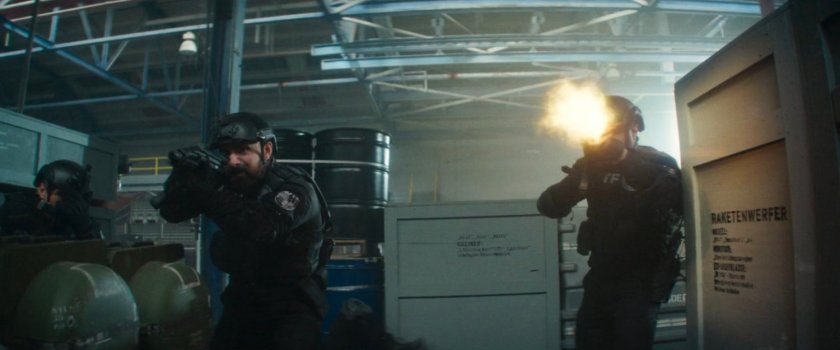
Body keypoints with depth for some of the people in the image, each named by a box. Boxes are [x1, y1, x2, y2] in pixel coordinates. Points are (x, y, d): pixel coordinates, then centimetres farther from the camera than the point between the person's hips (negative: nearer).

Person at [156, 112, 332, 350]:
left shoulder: (294, 187, -18)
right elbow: (171, 212, -4)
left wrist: (205, 191, -37)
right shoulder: (225, 183, -1)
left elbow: (265, 227, -37)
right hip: (243, 299, 5)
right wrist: (183, 174, -22)